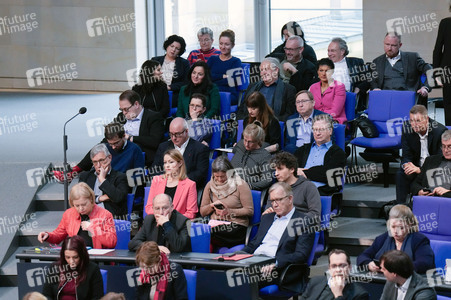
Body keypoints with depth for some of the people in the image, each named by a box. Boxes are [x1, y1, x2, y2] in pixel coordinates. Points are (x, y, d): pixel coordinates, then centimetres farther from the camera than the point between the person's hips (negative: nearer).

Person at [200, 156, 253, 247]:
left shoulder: (240, 185, 1)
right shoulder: (210, 185, 15)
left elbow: (250, 211, -3)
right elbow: (202, 212, 19)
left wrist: (230, 211, -13)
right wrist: (212, 206, -2)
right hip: (215, 226, 4)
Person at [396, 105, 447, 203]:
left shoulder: (440, 131, -21)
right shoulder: (407, 129, -8)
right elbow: (406, 155, -4)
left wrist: (420, 169, -36)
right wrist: (406, 165, -30)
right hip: (416, 166, 3)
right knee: (401, 174, -24)